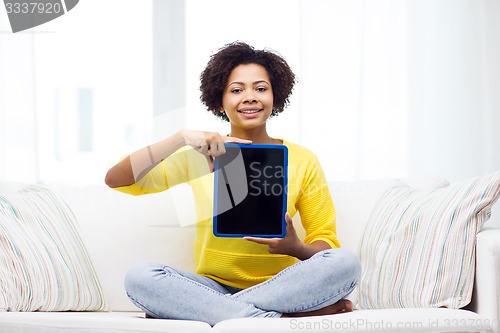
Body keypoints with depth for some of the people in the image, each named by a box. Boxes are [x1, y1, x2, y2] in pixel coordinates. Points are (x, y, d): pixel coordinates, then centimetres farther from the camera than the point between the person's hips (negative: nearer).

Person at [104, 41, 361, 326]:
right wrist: (182, 138, -19)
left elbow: (327, 243, 4)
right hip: (213, 287, 0)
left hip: (279, 288, 0)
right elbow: (116, 180, -6)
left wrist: (295, 248, -20)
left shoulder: (302, 161, 3)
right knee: (140, 277, -28)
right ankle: (290, 317, -29)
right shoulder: (200, 156, 3)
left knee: (345, 262, -28)